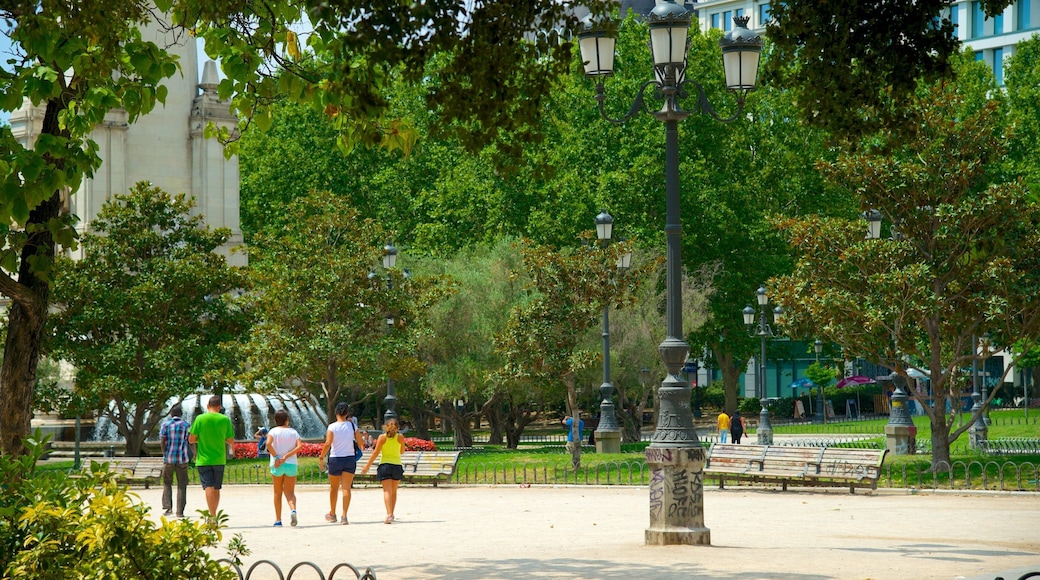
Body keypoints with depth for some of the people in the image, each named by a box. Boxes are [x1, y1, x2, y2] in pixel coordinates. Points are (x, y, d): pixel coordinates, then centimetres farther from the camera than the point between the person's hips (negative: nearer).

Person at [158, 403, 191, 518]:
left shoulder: (165, 424, 1)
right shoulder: (186, 425, 2)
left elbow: (162, 441, -5)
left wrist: (164, 453, 5)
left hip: (168, 458, 0)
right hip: (182, 458, 0)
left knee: (167, 483, 14)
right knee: (182, 485, 5)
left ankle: (167, 507, 2)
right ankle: (180, 511, 0)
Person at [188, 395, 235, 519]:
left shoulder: (200, 419, -6)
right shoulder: (225, 420, -2)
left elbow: (191, 440, -4)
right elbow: (231, 441, 4)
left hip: (203, 459, -2)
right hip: (219, 459, 2)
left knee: (209, 487, -7)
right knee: (216, 489, 14)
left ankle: (212, 515, -19)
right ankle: (213, 515, 24)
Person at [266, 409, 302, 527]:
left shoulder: (274, 431, -2)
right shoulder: (293, 432, 4)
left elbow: (268, 443, -21)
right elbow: (299, 446, -9)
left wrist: (276, 457, -13)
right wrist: (286, 457, -13)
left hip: (277, 465, -1)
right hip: (291, 464, 1)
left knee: (278, 493, 10)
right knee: (290, 492, 4)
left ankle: (278, 520, 11)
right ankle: (293, 510, -26)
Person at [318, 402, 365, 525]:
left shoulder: (332, 427, -9)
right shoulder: (352, 426, -1)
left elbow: (328, 443, -18)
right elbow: (361, 443, 2)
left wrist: (321, 457, -9)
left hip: (335, 459, -1)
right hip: (350, 459, 1)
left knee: (334, 487, 16)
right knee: (346, 488, -1)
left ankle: (332, 514, 29)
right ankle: (344, 516, -12)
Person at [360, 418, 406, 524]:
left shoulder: (382, 437, -4)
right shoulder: (400, 437, 0)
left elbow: (376, 453, -5)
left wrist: (367, 466, 1)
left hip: (385, 464, -2)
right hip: (397, 465, 2)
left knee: (387, 491, -7)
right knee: (394, 491, 16)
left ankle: (389, 514, -23)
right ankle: (391, 514, 22)